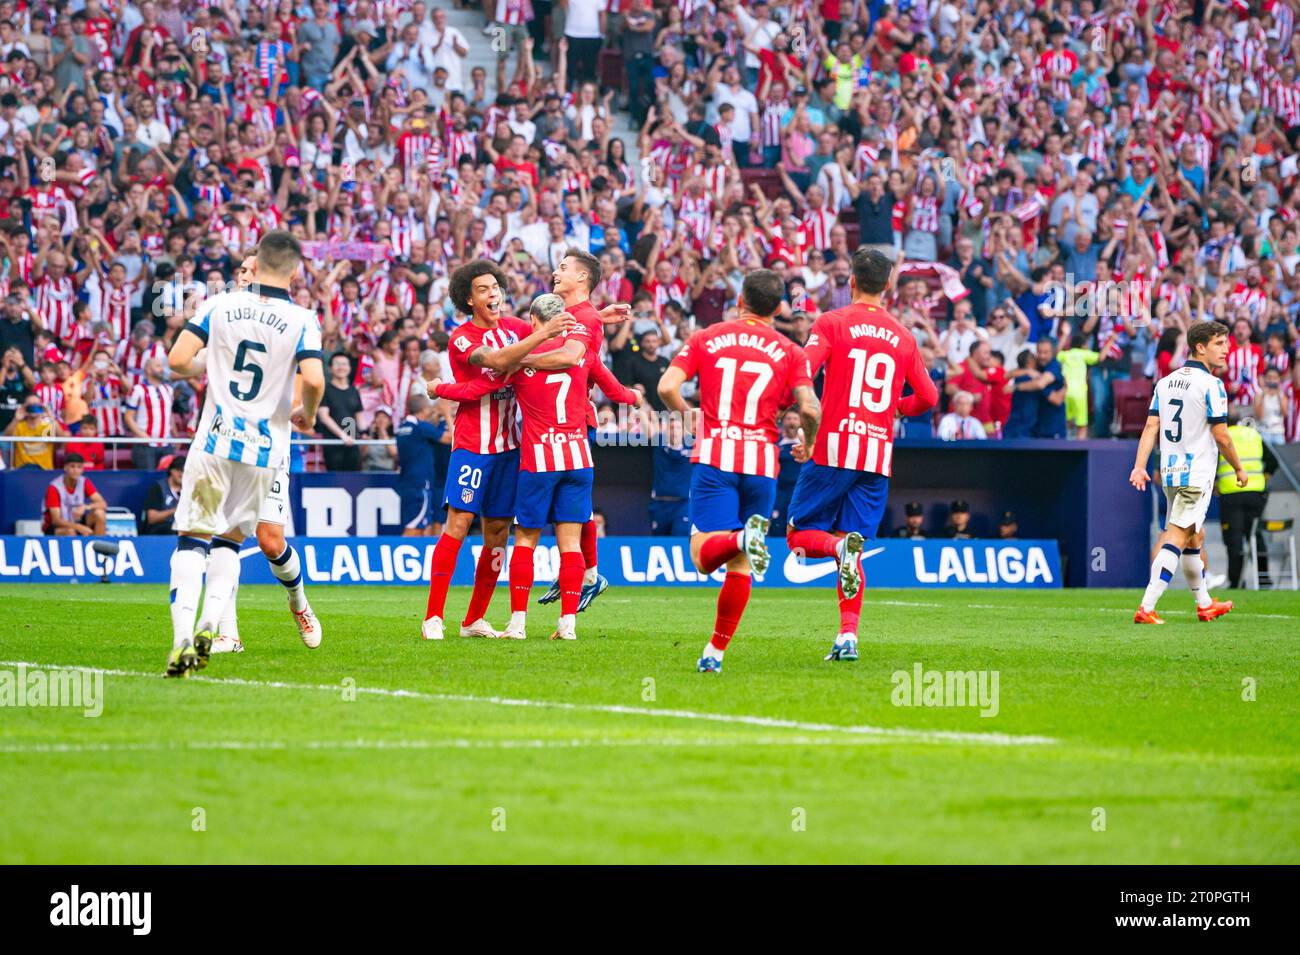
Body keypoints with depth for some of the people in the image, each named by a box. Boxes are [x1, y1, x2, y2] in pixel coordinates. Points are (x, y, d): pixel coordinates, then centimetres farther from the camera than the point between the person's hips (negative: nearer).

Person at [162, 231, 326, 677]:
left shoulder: (220, 306, 1)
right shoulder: (302, 321, -3)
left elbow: (177, 360, -5)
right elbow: (314, 379, -16)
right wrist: (307, 414, 5)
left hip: (214, 442, -1)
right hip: (265, 452, 1)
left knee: (193, 539, 1)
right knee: (229, 538, 18)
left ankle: (182, 636, -18)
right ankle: (209, 624, -2)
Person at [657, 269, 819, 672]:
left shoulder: (706, 338, 8)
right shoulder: (789, 352, 7)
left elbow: (667, 387, -3)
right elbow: (809, 408, -5)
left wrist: (687, 413, 18)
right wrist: (808, 441, 16)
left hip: (714, 457, -1)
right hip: (762, 464, 1)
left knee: (704, 556, -8)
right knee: (740, 567, 8)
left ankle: (742, 538, -39)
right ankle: (716, 650, 7)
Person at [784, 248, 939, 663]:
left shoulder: (832, 323, -2)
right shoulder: (903, 337, 10)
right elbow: (928, 397, 11)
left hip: (834, 447, -4)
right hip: (879, 455, 4)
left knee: (800, 535, 7)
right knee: (852, 548, 9)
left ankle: (840, 546, -26)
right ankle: (848, 635, -4)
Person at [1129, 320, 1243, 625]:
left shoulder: (1165, 382, 9)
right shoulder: (1211, 385, -13)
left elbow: (1151, 426, 3)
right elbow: (1221, 436, -13)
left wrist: (1140, 466, 0)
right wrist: (1239, 469, 1)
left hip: (1170, 472, 8)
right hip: (1196, 474, -8)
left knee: (1194, 536, 22)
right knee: (1176, 539, -11)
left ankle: (1204, 604, 35)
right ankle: (1146, 608, -21)